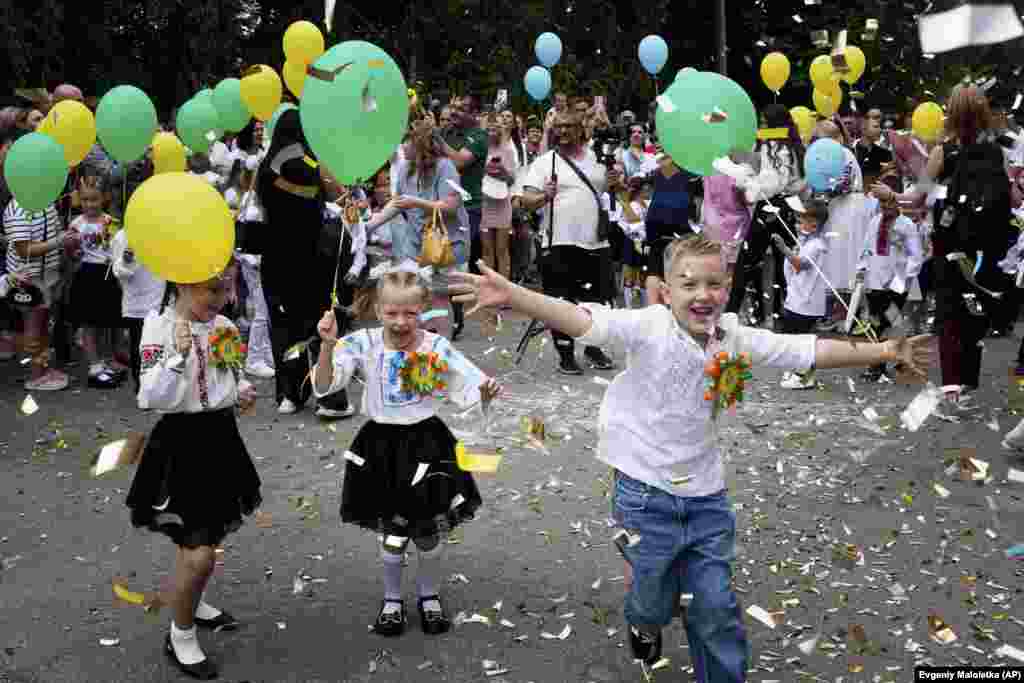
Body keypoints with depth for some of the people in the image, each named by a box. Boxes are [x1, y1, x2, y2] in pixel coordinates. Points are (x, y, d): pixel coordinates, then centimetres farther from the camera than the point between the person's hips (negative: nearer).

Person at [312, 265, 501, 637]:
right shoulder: (363, 344, -11)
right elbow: (323, 386, -16)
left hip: (427, 444, 0)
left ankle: (429, 596, 36)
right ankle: (392, 599, 34)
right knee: (391, 533, 11)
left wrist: (486, 392, -31)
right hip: (381, 445, 0)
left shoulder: (436, 348, -11)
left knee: (429, 532, 11)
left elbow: (471, 388, -8)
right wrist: (328, 345, -30)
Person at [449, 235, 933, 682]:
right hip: (646, 493, -3)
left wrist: (884, 352, 0)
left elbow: (809, 351, 2)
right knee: (655, 598, 15)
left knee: (716, 607, 8)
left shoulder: (733, 336, -3)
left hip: (706, 496, 3)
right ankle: (645, 626, 51)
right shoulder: (648, 328, -17)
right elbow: (581, 320, -32)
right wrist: (511, 295, -47)